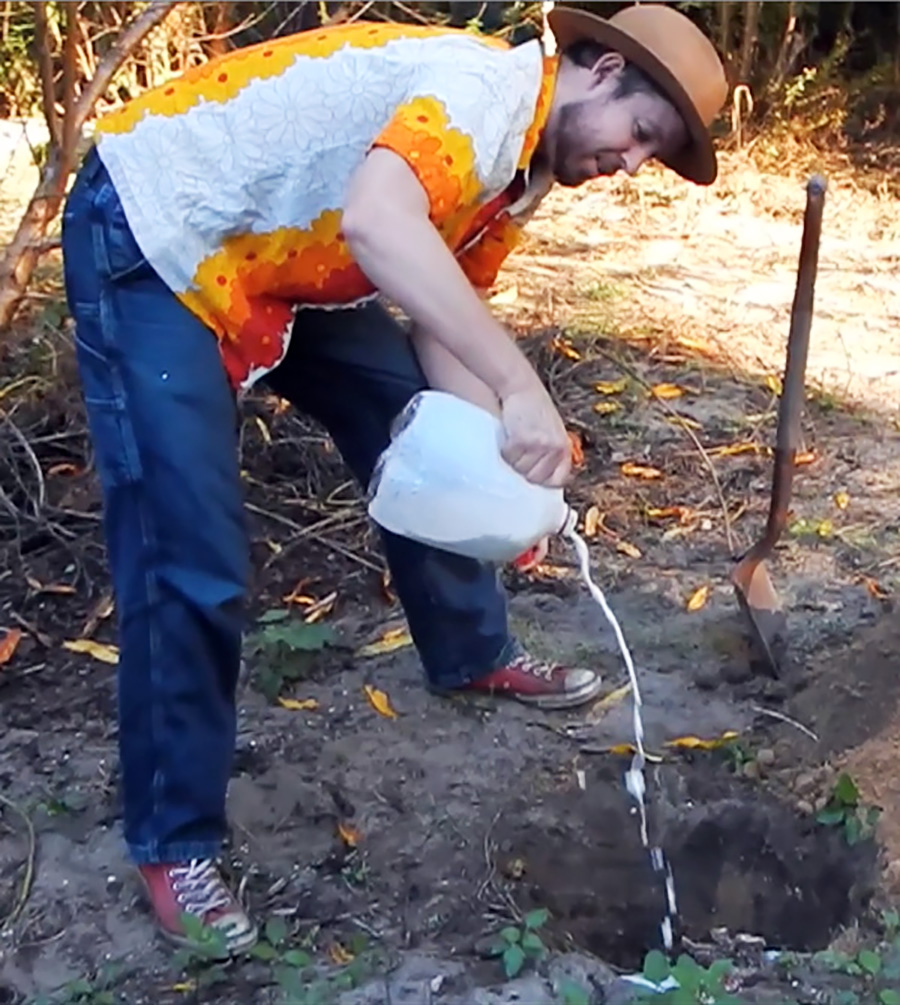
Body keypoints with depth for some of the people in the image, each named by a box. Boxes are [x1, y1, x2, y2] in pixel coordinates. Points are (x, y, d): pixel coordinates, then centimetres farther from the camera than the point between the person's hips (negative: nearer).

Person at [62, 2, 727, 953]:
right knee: (190, 560, -12)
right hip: (150, 236, -10)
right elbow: (377, 222, -41)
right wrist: (521, 390, -42)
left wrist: (503, 458, -8)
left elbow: (442, 316, 6)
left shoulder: (521, 171, 8)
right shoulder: (489, 86, -23)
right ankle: (173, 841, 4)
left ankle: (473, 655, 35)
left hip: (273, 262, 10)